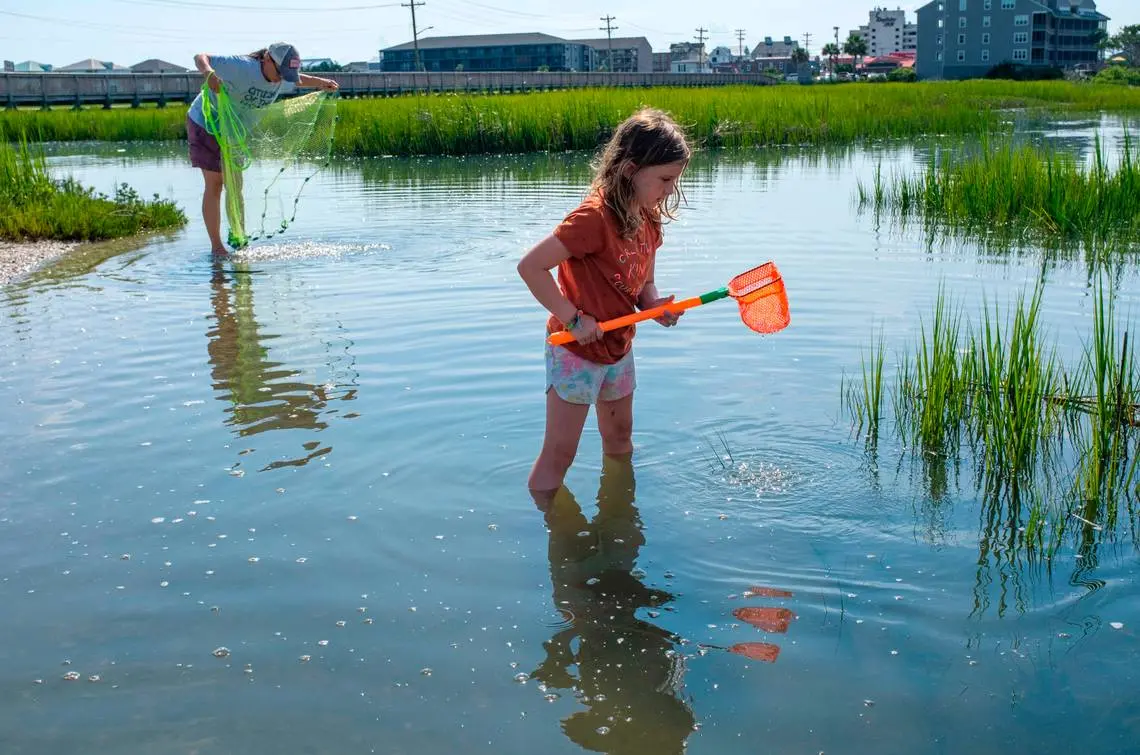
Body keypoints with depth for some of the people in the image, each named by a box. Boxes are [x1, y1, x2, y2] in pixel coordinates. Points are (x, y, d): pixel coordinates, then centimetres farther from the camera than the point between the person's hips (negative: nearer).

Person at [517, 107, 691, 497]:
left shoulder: (649, 218, 0)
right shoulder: (595, 217, -26)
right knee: (559, 452, -1)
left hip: (618, 346, 9)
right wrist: (573, 319, -24)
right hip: (576, 348, -8)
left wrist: (654, 304, -12)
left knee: (619, 438, 23)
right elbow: (530, 266, -27)